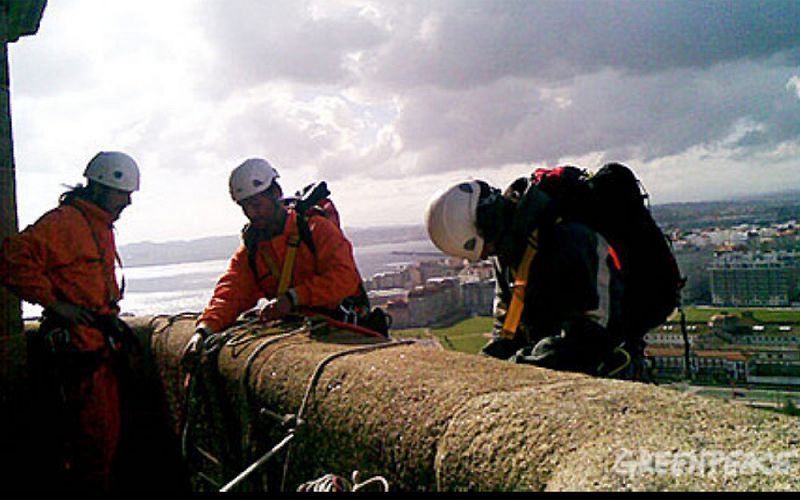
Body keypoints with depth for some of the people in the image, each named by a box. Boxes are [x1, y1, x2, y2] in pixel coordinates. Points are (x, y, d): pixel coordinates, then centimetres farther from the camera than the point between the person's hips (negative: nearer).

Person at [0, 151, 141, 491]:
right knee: (97, 435, -7)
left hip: (100, 346, 10)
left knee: (104, 432, 16)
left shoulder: (103, 227, 19)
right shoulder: (64, 221, -12)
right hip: (78, 345, -10)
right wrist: (53, 302, -20)